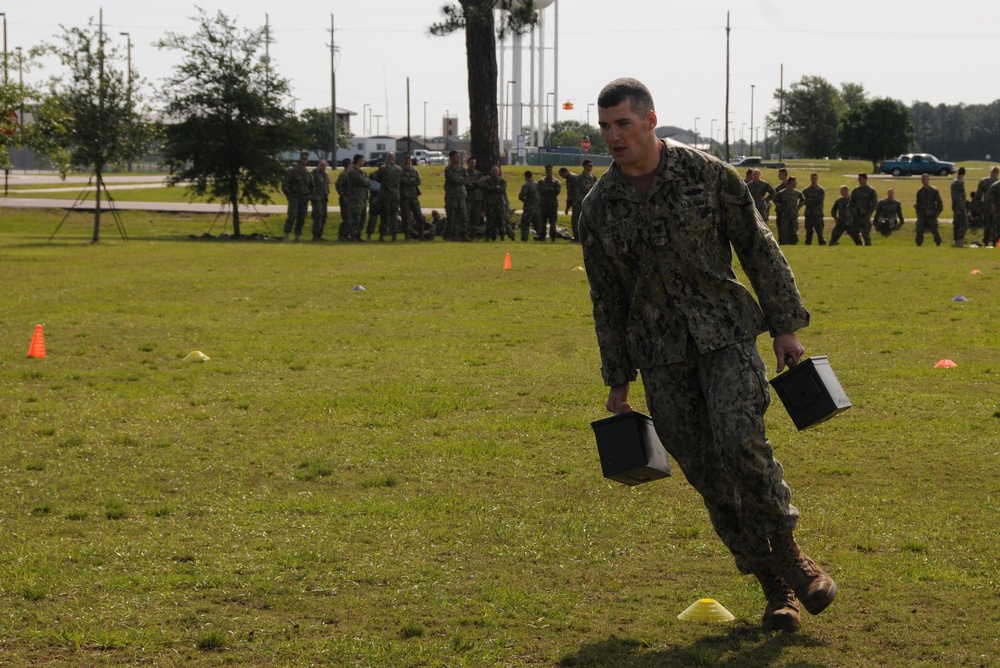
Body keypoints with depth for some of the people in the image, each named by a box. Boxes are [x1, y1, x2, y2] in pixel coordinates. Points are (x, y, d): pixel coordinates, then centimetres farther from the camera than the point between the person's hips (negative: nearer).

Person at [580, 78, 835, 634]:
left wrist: (785, 326, -2)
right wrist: (618, 381, 12)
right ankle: (774, 586, 10)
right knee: (704, 471, -1)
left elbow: (759, 248, 1)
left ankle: (789, 552, 0)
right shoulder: (599, 209, 2)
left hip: (725, 333, -3)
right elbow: (607, 300, 10)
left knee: (741, 444, -22)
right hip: (660, 353, 3)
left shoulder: (708, 175, -6)